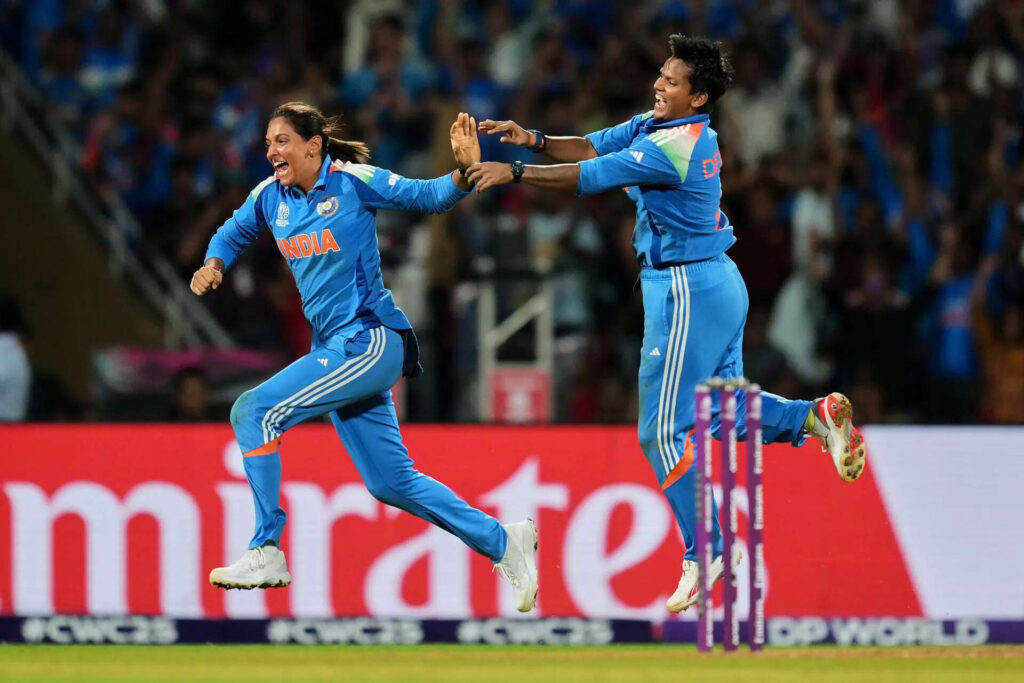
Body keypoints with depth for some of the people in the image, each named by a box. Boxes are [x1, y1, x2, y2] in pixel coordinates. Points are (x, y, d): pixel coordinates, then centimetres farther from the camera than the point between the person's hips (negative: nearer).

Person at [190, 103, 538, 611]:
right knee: (391, 484, 10)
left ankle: (266, 555, -13)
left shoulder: (353, 183, -10)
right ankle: (503, 543, 22)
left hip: (368, 341, -8)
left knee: (254, 412, -18)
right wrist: (214, 264, 3)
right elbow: (234, 232, 25)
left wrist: (463, 173, -28)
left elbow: (430, 197, -8)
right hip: (334, 349, 8)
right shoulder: (270, 197, 7)